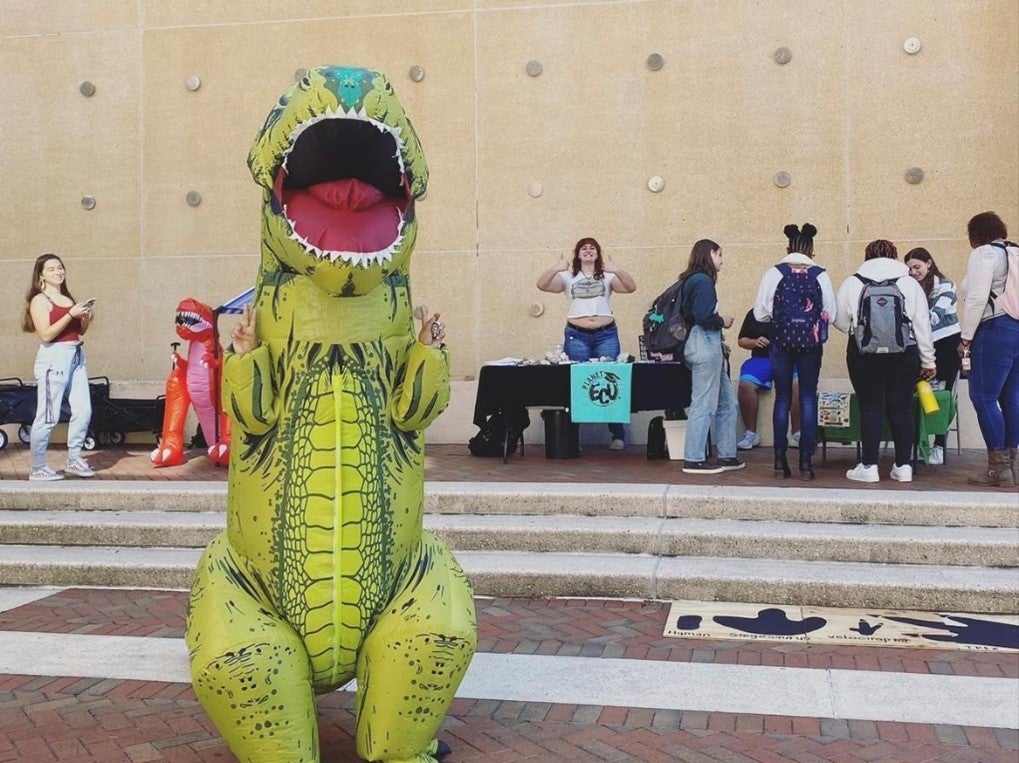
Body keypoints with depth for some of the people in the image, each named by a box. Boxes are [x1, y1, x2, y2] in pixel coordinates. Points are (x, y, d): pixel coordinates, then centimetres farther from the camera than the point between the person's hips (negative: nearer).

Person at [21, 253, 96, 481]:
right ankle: (37, 468, 4)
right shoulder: (40, 300, -4)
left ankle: (74, 460, 18)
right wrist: (70, 314, -16)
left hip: (76, 356, 7)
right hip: (53, 357, -7)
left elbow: (80, 331, 21)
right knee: (48, 416, -4)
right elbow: (46, 334, -14)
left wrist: (85, 318, 1)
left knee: (83, 411, 4)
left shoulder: (68, 298, 17)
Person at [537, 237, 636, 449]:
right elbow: (542, 285, -4)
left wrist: (618, 271, -22)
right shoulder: (568, 276, 10)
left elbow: (631, 288, -5)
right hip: (577, 336, 0)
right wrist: (555, 269, -21)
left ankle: (617, 435, 7)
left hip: (606, 335, 0)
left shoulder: (607, 276, 10)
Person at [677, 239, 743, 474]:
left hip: (709, 344, 10)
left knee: (727, 402, 13)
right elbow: (703, 317, -21)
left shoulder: (695, 280, 17)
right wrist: (723, 321, -5)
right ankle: (694, 460, -1)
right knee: (704, 404, -6)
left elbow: (696, 313, 17)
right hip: (705, 343, -10)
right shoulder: (703, 281, -12)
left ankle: (726, 455, 18)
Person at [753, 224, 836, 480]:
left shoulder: (774, 273, -2)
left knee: (782, 399, 7)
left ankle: (780, 461, 7)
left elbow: (760, 313, -3)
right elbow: (831, 313, 0)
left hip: (781, 341, 0)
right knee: (808, 398, 6)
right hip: (810, 343, 0)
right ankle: (806, 461, 4)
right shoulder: (820, 275, -1)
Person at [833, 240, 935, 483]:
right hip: (904, 354, 1)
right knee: (902, 408, 7)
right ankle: (903, 466, 12)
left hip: (864, 352, -1)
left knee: (870, 408, 4)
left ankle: (869, 466, 4)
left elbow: (841, 321, 5)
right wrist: (928, 361, 12)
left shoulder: (852, 283, 4)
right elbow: (923, 326, 6)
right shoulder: (910, 284, 7)